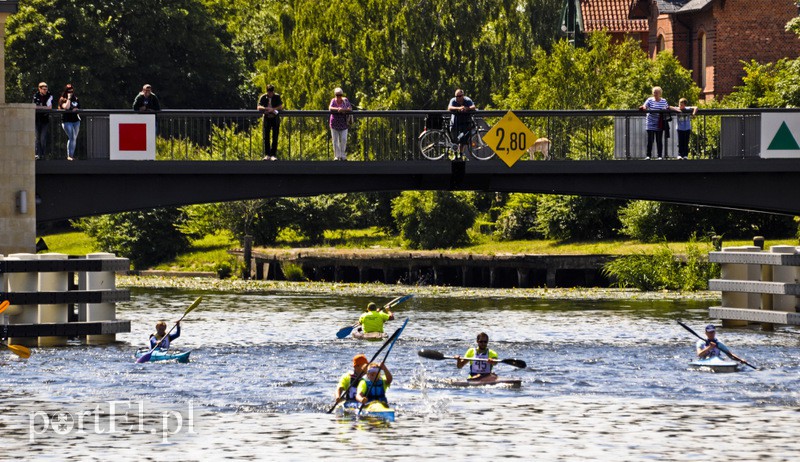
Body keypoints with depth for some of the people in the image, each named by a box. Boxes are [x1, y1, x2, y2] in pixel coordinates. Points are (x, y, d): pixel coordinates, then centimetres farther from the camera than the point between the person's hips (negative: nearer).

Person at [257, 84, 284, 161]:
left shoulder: (277, 97, 0)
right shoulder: (263, 97, 0)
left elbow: (281, 107, -7)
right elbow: (259, 107, -8)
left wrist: (273, 109, -23)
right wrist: (266, 108, -26)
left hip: (275, 118, -1)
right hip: (266, 118, 1)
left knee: (275, 137, -3)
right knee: (266, 137, -1)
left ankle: (273, 154, 0)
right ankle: (267, 155, 4)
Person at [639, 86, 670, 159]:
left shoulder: (664, 101, 6)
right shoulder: (650, 100, -2)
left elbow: (667, 108, 18)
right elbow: (644, 107, -14)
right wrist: (643, 108, -35)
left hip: (660, 124, 2)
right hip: (650, 124, -2)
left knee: (659, 140, 4)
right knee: (650, 140, -4)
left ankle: (660, 156, 8)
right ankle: (648, 155, 2)